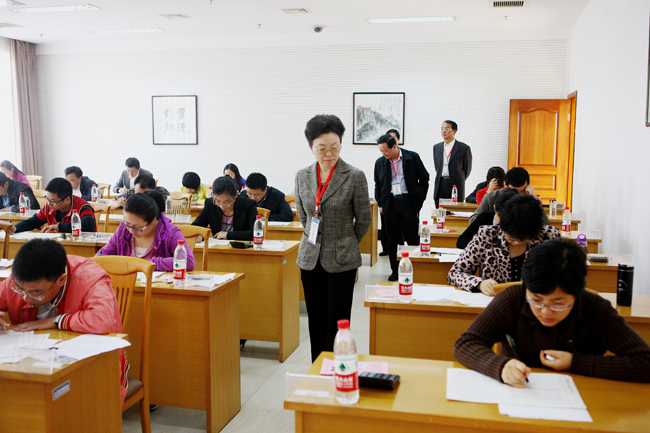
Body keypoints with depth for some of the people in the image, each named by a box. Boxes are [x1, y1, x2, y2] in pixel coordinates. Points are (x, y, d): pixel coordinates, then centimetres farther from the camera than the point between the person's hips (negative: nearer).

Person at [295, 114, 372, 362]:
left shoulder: (355, 177, -9)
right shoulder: (302, 176, 3)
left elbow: (364, 219, 1)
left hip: (341, 261, -4)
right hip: (310, 260, 4)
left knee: (337, 324, 0)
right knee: (316, 323, 12)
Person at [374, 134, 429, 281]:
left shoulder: (412, 157, -2)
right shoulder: (380, 162, 6)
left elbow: (424, 178, 5)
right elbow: (378, 185, 15)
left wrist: (420, 199, 1)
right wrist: (380, 205, 10)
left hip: (409, 202, -2)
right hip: (390, 203, 3)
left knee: (412, 238, 0)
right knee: (392, 239, 6)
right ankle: (394, 270, 16)